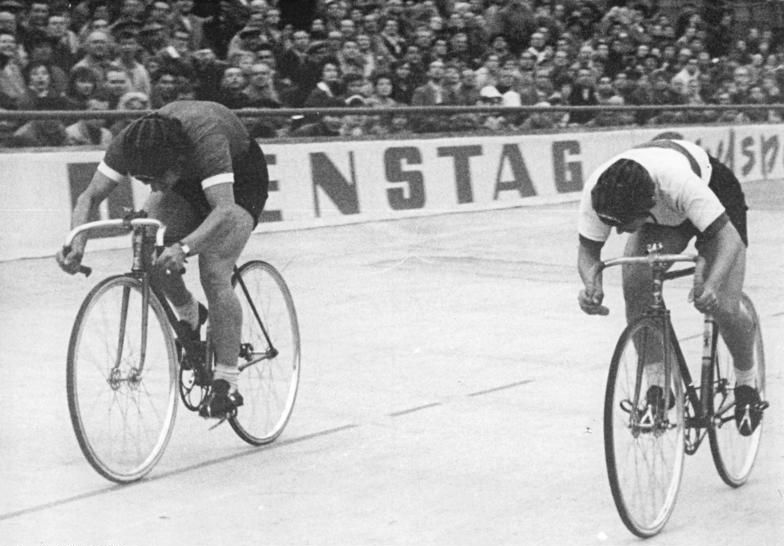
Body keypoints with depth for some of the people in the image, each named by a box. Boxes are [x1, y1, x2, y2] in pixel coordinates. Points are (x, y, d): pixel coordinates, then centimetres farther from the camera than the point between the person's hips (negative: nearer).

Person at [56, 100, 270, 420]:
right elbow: (90, 196, -26)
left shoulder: (206, 141, -43)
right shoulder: (129, 144, -29)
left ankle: (227, 385, -14)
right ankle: (190, 317, 9)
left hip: (239, 180, -5)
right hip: (186, 180, 5)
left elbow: (224, 209, -53)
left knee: (213, 274, -22)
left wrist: (184, 248, -68)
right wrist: (76, 244, -44)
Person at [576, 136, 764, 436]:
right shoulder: (596, 192, -34)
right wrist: (592, 285, -43)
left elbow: (726, 235, -45)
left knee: (724, 307, -17)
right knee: (635, 286, -23)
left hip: (716, 194, -4)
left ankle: (746, 382, 14)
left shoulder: (680, 182, -46)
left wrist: (712, 285, -62)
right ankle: (656, 384, -6)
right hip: (662, 217, 4)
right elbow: (588, 248, -22)